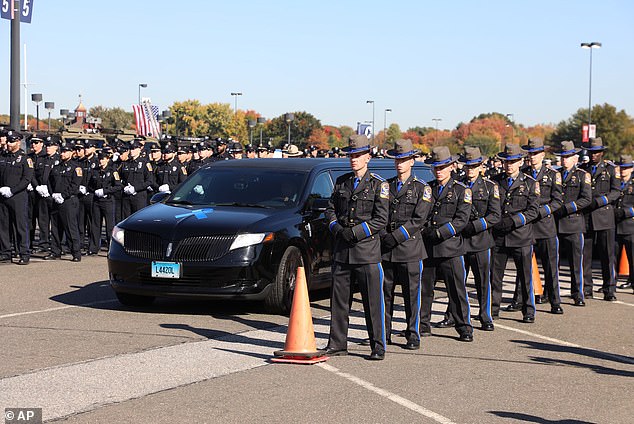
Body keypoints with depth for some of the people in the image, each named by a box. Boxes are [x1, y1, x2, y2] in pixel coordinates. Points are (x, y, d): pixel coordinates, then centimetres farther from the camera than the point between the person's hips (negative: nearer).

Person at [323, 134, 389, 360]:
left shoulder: (379, 184, -2)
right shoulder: (341, 182, 13)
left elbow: (381, 220, -7)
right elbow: (331, 209, 16)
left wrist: (355, 233, -14)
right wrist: (338, 229, -4)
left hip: (367, 250, -5)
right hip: (342, 250, 5)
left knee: (373, 302, -2)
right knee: (339, 299, 8)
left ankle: (378, 347, 5)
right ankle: (337, 343, 17)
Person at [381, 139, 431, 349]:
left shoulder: (421, 188, 3)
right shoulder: (386, 186, 13)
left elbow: (419, 219, -6)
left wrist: (397, 236, -14)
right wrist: (384, 235, -7)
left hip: (410, 248, -3)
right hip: (386, 249, 3)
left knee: (411, 293, 0)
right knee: (385, 292, 5)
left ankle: (413, 336, 7)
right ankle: (384, 334, 13)